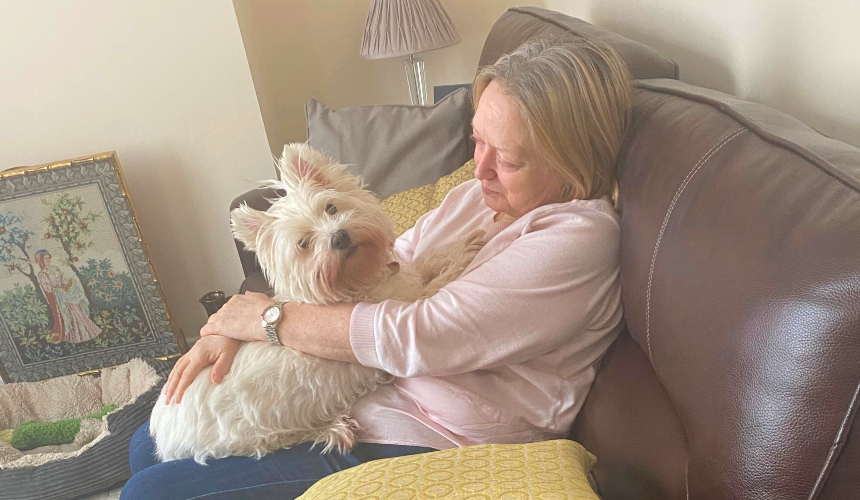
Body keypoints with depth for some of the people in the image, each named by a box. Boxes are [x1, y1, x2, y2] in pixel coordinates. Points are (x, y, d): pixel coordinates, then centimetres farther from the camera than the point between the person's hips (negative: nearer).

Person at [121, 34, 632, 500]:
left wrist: (268, 318, -13)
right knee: (153, 443, 14)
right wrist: (235, 330, -6)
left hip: (418, 448, -8)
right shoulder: (476, 195, 7)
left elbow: (418, 337, -26)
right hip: (350, 400, 8)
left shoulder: (580, 237, -19)